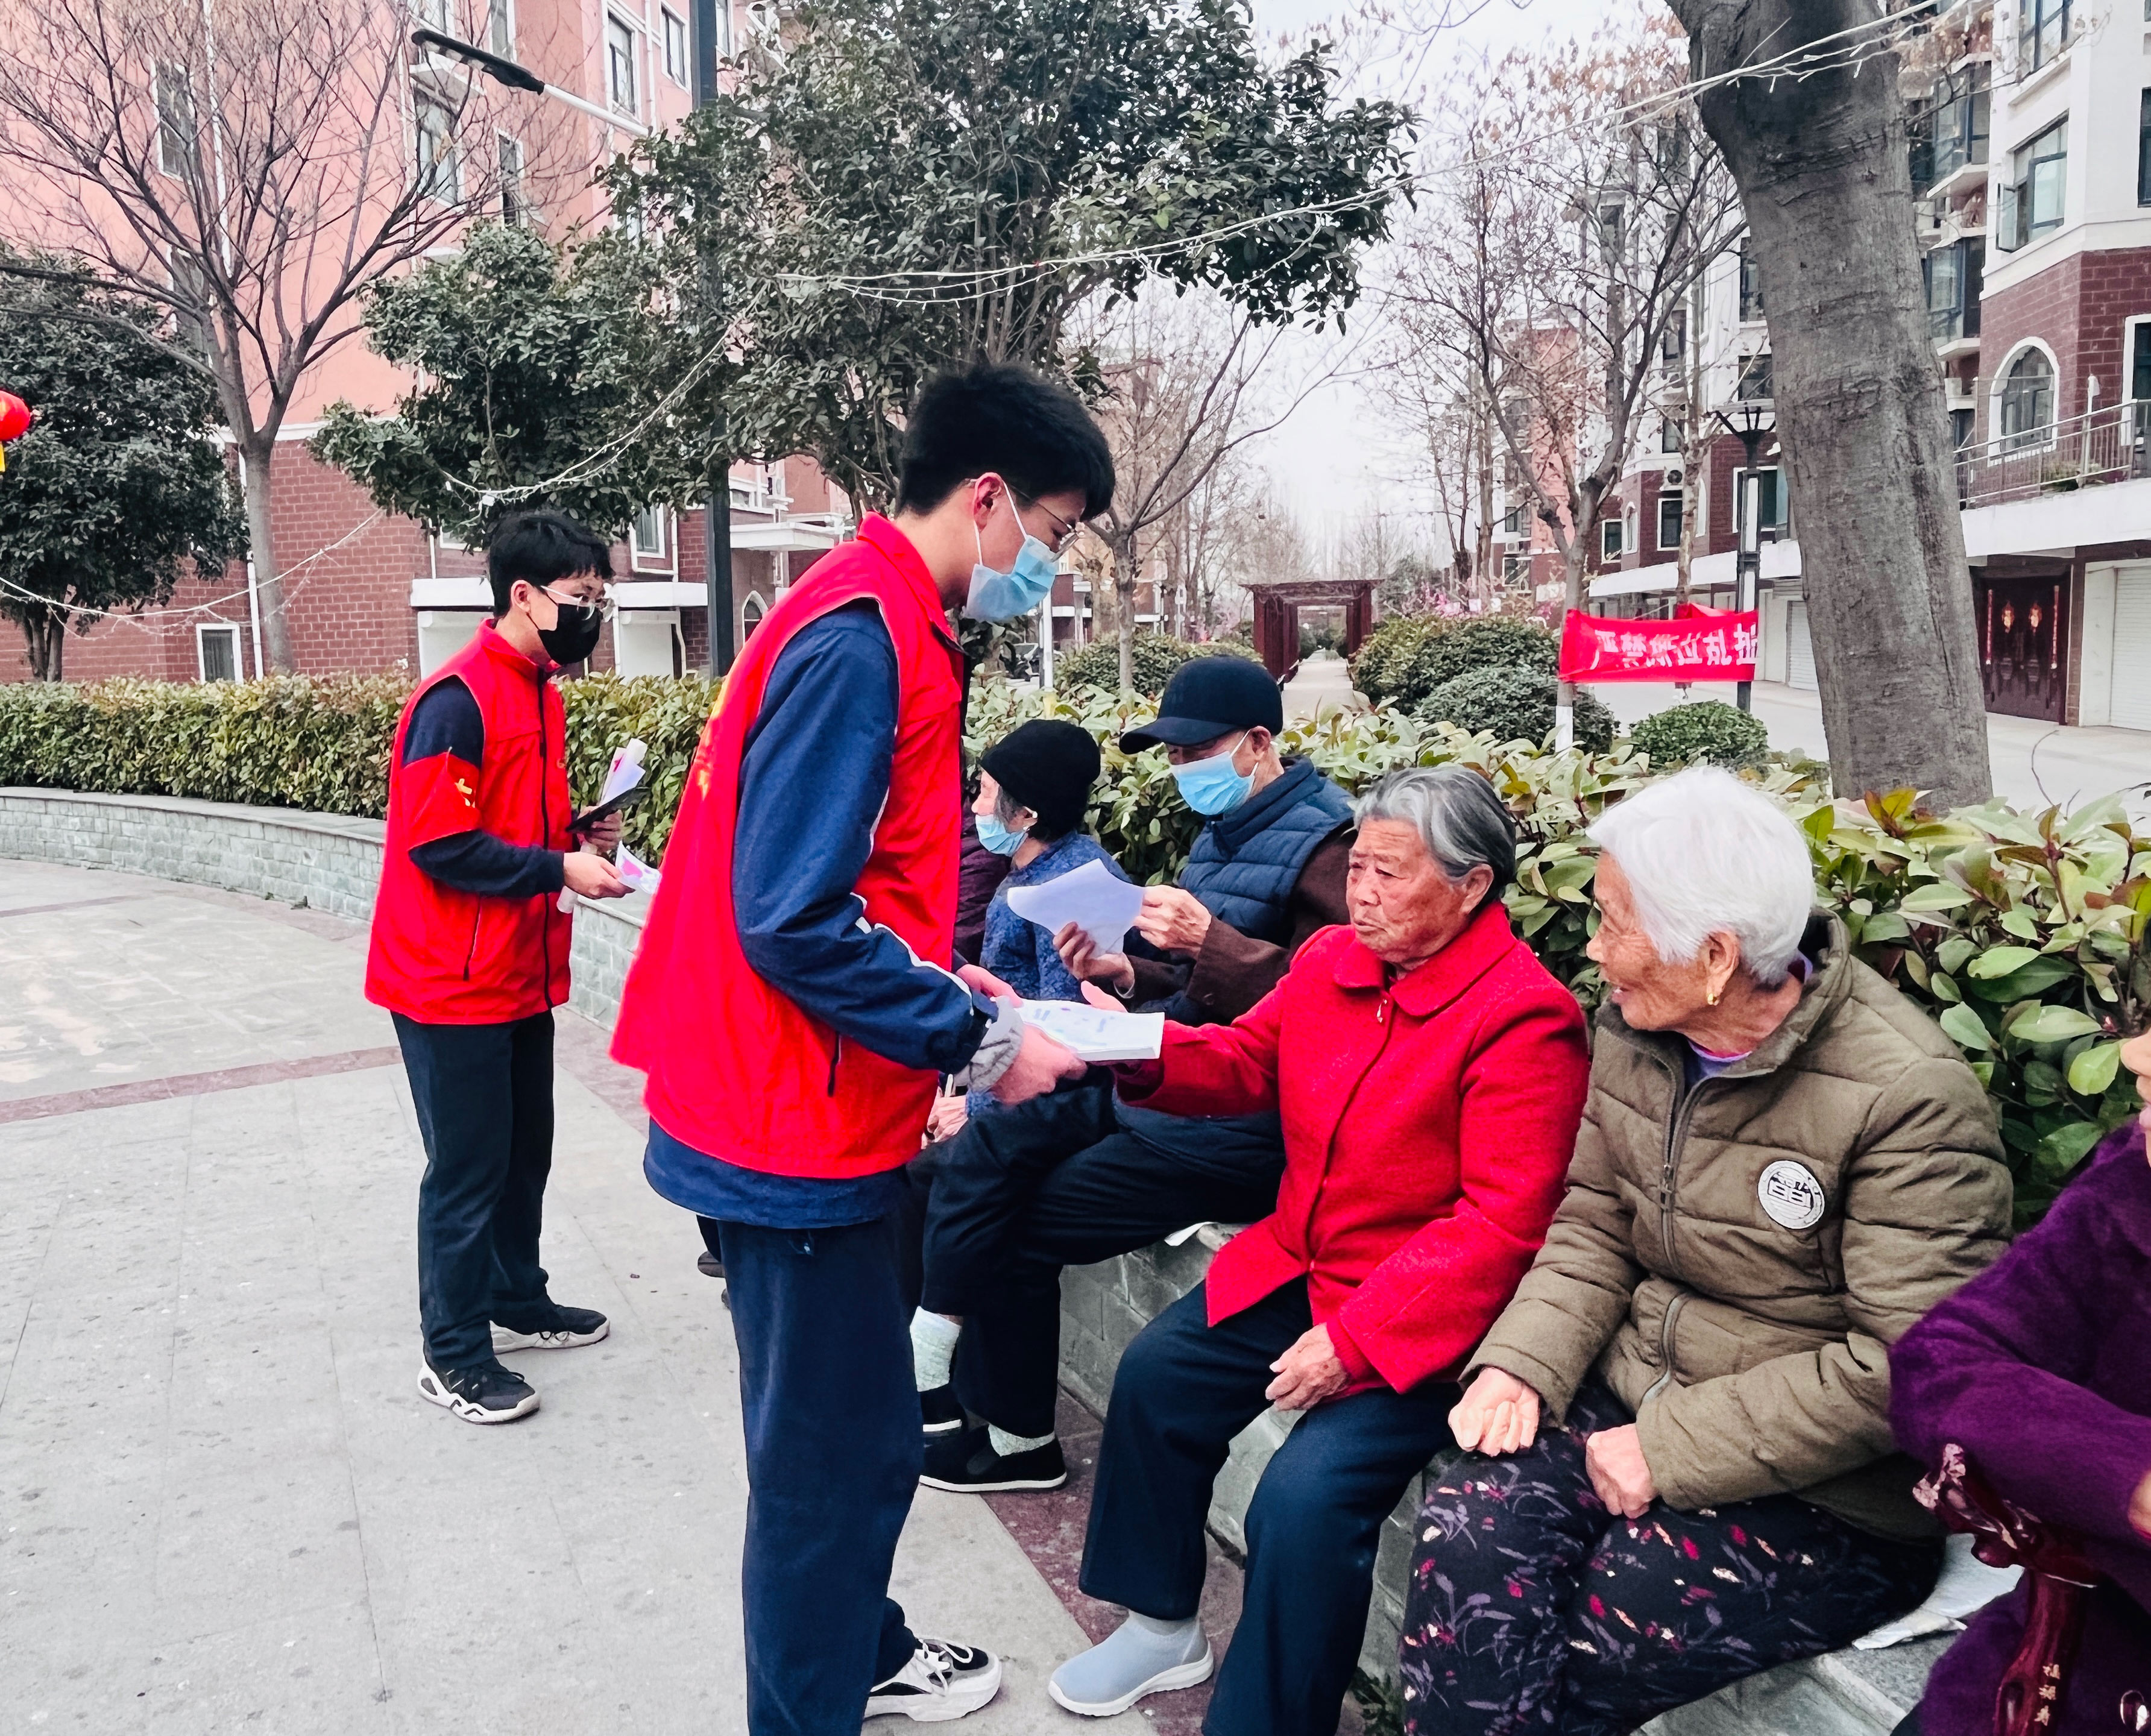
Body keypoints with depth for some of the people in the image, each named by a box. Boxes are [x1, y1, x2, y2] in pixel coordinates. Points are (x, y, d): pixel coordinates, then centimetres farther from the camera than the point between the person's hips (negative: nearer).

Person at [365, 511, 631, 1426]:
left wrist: (579, 838, 2)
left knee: (524, 1153, 18)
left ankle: (519, 1302, 35)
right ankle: (454, 1356, 15)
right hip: (453, 981, -9)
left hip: (521, 974, 9)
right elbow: (438, 844, -22)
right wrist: (561, 868, -21)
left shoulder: (539, 693, 12)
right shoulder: (457, 699, -18)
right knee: (467, 1169, 1)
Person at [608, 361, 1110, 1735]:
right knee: (838, 1454, 6)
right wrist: (980, 1040, -17)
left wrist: (941, 979, 7)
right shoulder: (860, 636, -21)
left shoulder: (884, 623, 11)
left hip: (822, 1108, 10)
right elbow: (795, 925, -25)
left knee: (859, 1428, 23)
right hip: (800, 1129, -10)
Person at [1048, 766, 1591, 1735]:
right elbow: (1247, 1063, 11)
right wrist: (1143, 1052, -11)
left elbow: (1499, 1226, -23)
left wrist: (1354, 1342, -25)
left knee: (1305, 1497, -22)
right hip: (1298, 1268, 8)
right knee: (1154, 1377, 8)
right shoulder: (1332, 960, 0)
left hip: (1425, 1318, -8)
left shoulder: (1524, 1018, -21)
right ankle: (1162, 1627, 28)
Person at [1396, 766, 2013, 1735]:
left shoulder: (1908, 1096, -19)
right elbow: (1595, 1225, 7)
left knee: (1573, 1658, -22)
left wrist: (1674, 1451, -21)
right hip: (1633, 1397, 5)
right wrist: (1520, 1361, -11)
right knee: (1465, 1532, -22)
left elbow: (1904, 1365, -21)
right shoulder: (1634, 1028, 2)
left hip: (1827, 1494, -5)